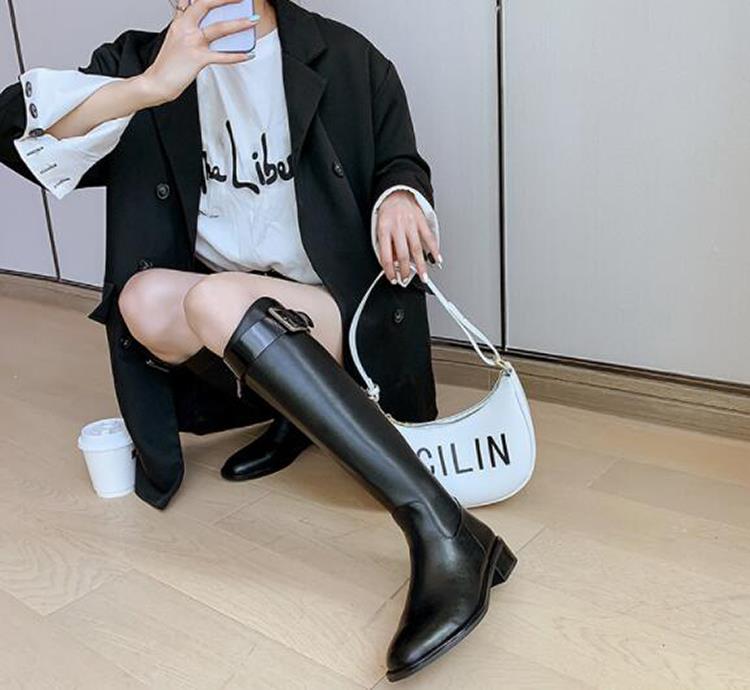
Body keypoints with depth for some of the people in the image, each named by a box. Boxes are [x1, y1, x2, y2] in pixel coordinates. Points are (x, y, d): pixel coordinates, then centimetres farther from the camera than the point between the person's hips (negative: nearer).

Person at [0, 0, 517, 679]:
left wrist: (400, 197, -13)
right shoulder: (141, 60, 7)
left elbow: (401, 163, 12)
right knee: (144, 297, -27)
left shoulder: (347, 57, 2)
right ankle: (294, 416, -4)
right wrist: (148, 87, -23)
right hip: (223, 335, 3)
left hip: (340, 311, -2)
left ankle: (446, 536, -38)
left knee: (214, 297, -33)